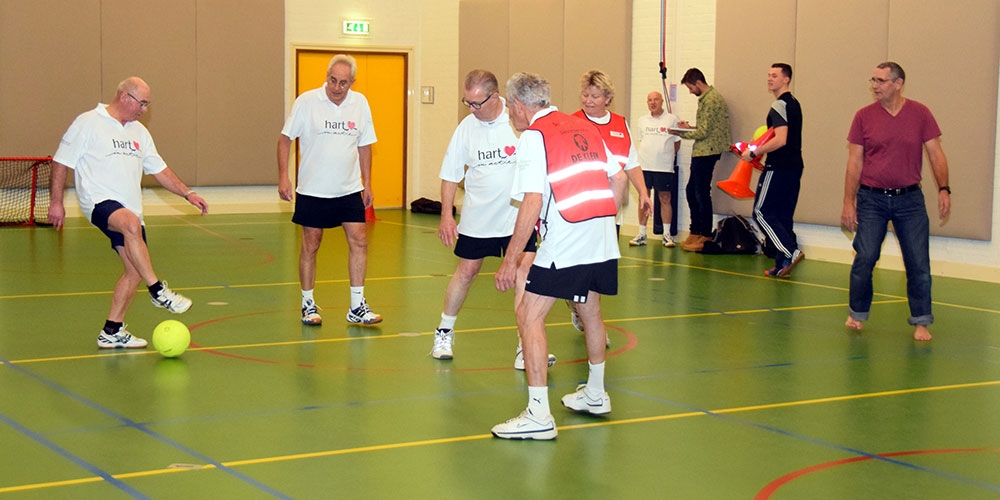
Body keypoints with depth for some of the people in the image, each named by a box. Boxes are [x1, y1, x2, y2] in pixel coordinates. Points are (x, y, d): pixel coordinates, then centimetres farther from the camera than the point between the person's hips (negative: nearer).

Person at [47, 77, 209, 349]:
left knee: (135, 269, 0)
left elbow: (159, 169, 21)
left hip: (130, 211, 8)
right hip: (98, 202, -8)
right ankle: (158, 291, -29)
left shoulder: (139, 132, 17)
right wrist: (56, 201, -7)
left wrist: (188, 193, 12)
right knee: (131, 225, -37)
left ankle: (112, 332, 11)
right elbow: (61, 162, -3)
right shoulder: (87, 123, -3)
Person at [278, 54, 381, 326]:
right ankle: (308, 304, 17)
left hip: (349, 190, 3)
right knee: (310, 245, 3)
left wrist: (367, 183, 10)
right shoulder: (306, 101, -8)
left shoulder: (360, 103, 3)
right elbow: (285, 138, -3)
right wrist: (283, 176, -11)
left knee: (359, 240, -4)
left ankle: (357, 307, 3)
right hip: (313, 190, -3)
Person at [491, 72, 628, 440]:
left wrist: (510, 261, -13)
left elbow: (532, 204, -15)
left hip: (564, 243, -8)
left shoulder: (533, 137, -6)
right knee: (590, 311, 25)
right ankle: (595, 395, 41)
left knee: (529, 316, -4)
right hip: (602, 242, 8)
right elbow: (619, 179, 17)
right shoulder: (584, 128, 15)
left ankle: (539, 415, -10)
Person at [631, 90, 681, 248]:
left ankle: (666, 234, 10)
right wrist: (648, 155, 9)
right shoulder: (642, 120, 9)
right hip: (644, 165, 3)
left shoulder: (671, 119, -1)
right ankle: (641, 234, 11)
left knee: (665, 199, 3)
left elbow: (677, 142, 5)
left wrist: (667, 156, 6)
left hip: (664, 167, -3)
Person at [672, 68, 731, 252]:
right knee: (692, 191, 14)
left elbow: (704, 132, -19)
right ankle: (696, 232, 20)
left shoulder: (710, 100, -16)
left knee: (702, 193, -4)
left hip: (706, 152, -11)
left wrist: (681, 133, -8)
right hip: (701, 152, 11)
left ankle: (705, 236, 2)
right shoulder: (708, 97, 17)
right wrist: (689, 128, 11)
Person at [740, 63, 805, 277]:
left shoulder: (780, 105, -14)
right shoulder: (794, 103, 16)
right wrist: (761, 150, 23)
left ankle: (790, 252, -14)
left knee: (762, 212, -4)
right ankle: (782, 265, 12)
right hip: (794, 167, 9)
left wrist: (753, 153, -16)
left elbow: (780, 140, -24)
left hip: (778, 168, -9)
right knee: (783, 216, 11)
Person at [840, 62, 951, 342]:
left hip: (909, 199, 0)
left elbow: (935, 153, 2)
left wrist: (943, 189, -10)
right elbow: (854, 162, 2)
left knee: (919, 262, -1)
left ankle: (920, 322, 10)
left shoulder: (920, 114, 0)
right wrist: (848, 202, -2)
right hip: (871, 199, 0)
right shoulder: (864, 117, 0)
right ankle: (857, 314, 15)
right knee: (864, 258, -5)